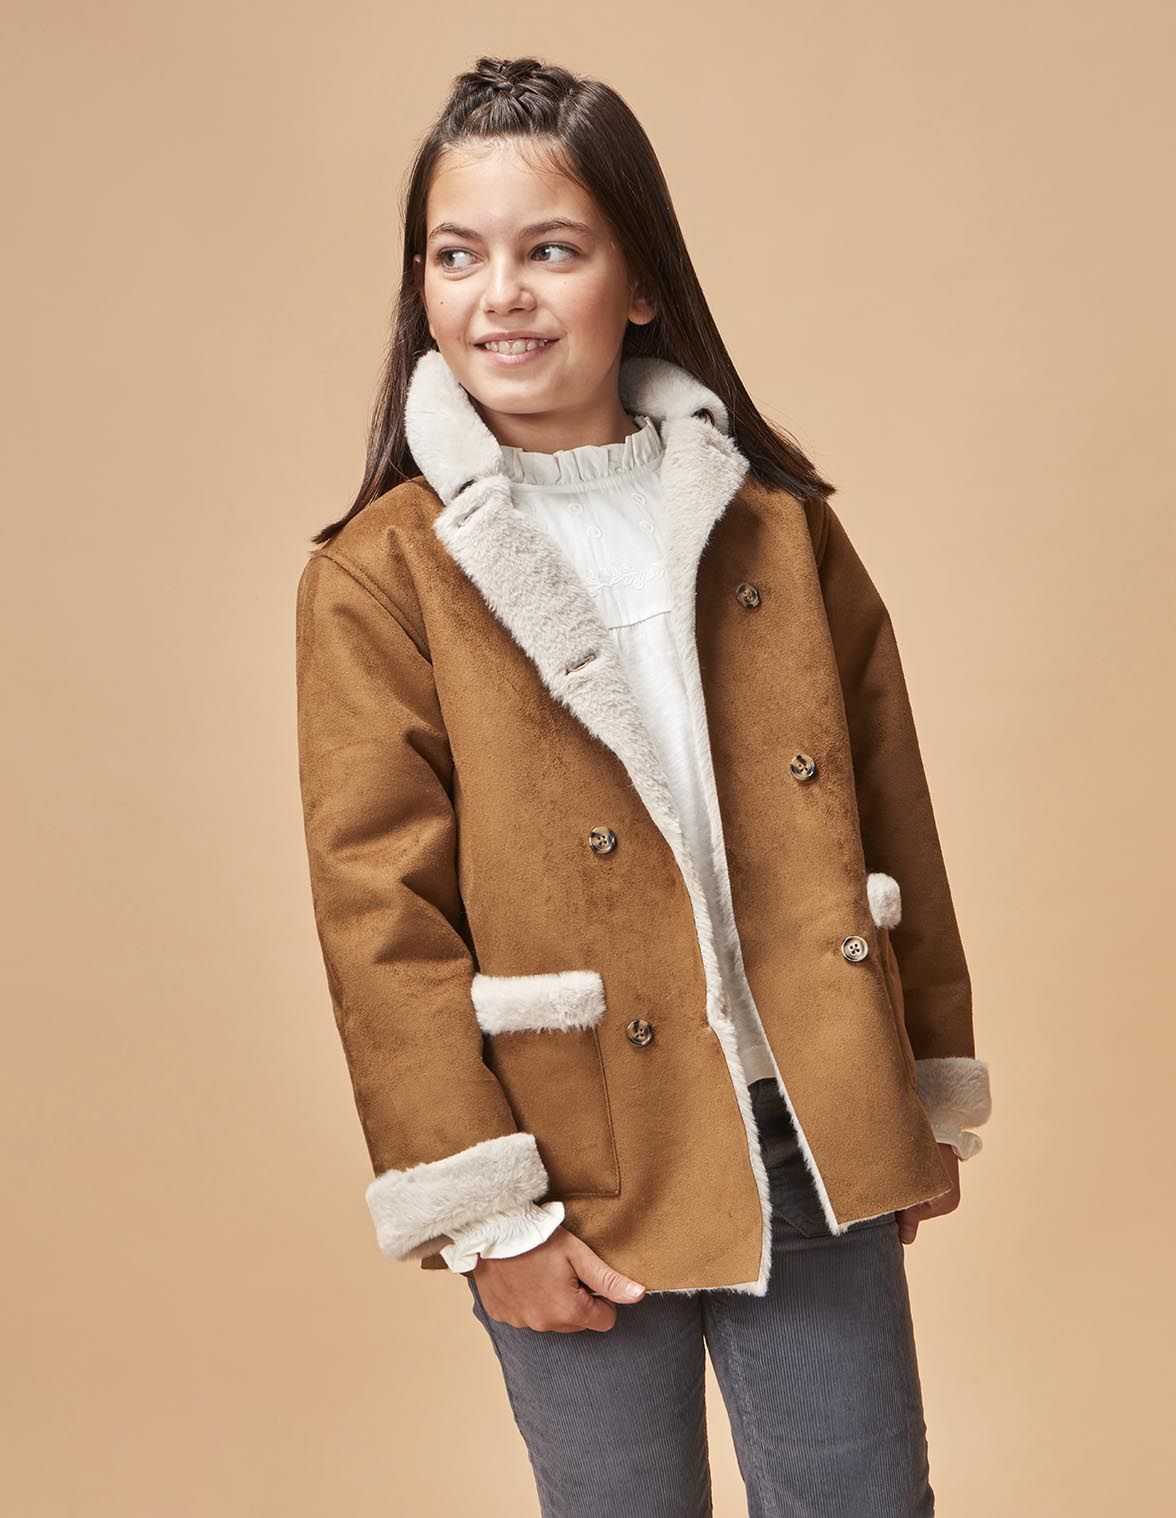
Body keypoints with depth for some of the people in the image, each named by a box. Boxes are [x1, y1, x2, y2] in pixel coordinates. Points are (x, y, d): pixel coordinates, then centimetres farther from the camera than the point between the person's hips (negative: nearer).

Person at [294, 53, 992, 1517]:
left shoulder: (773, 519, 4)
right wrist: (483, 1215, -10)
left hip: (816, 1151, 3)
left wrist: (930, 1100, 10)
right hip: (589, 1187, -2)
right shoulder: (379, 577, -6)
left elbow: (888, 815, 8)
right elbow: (380, 920, -8)